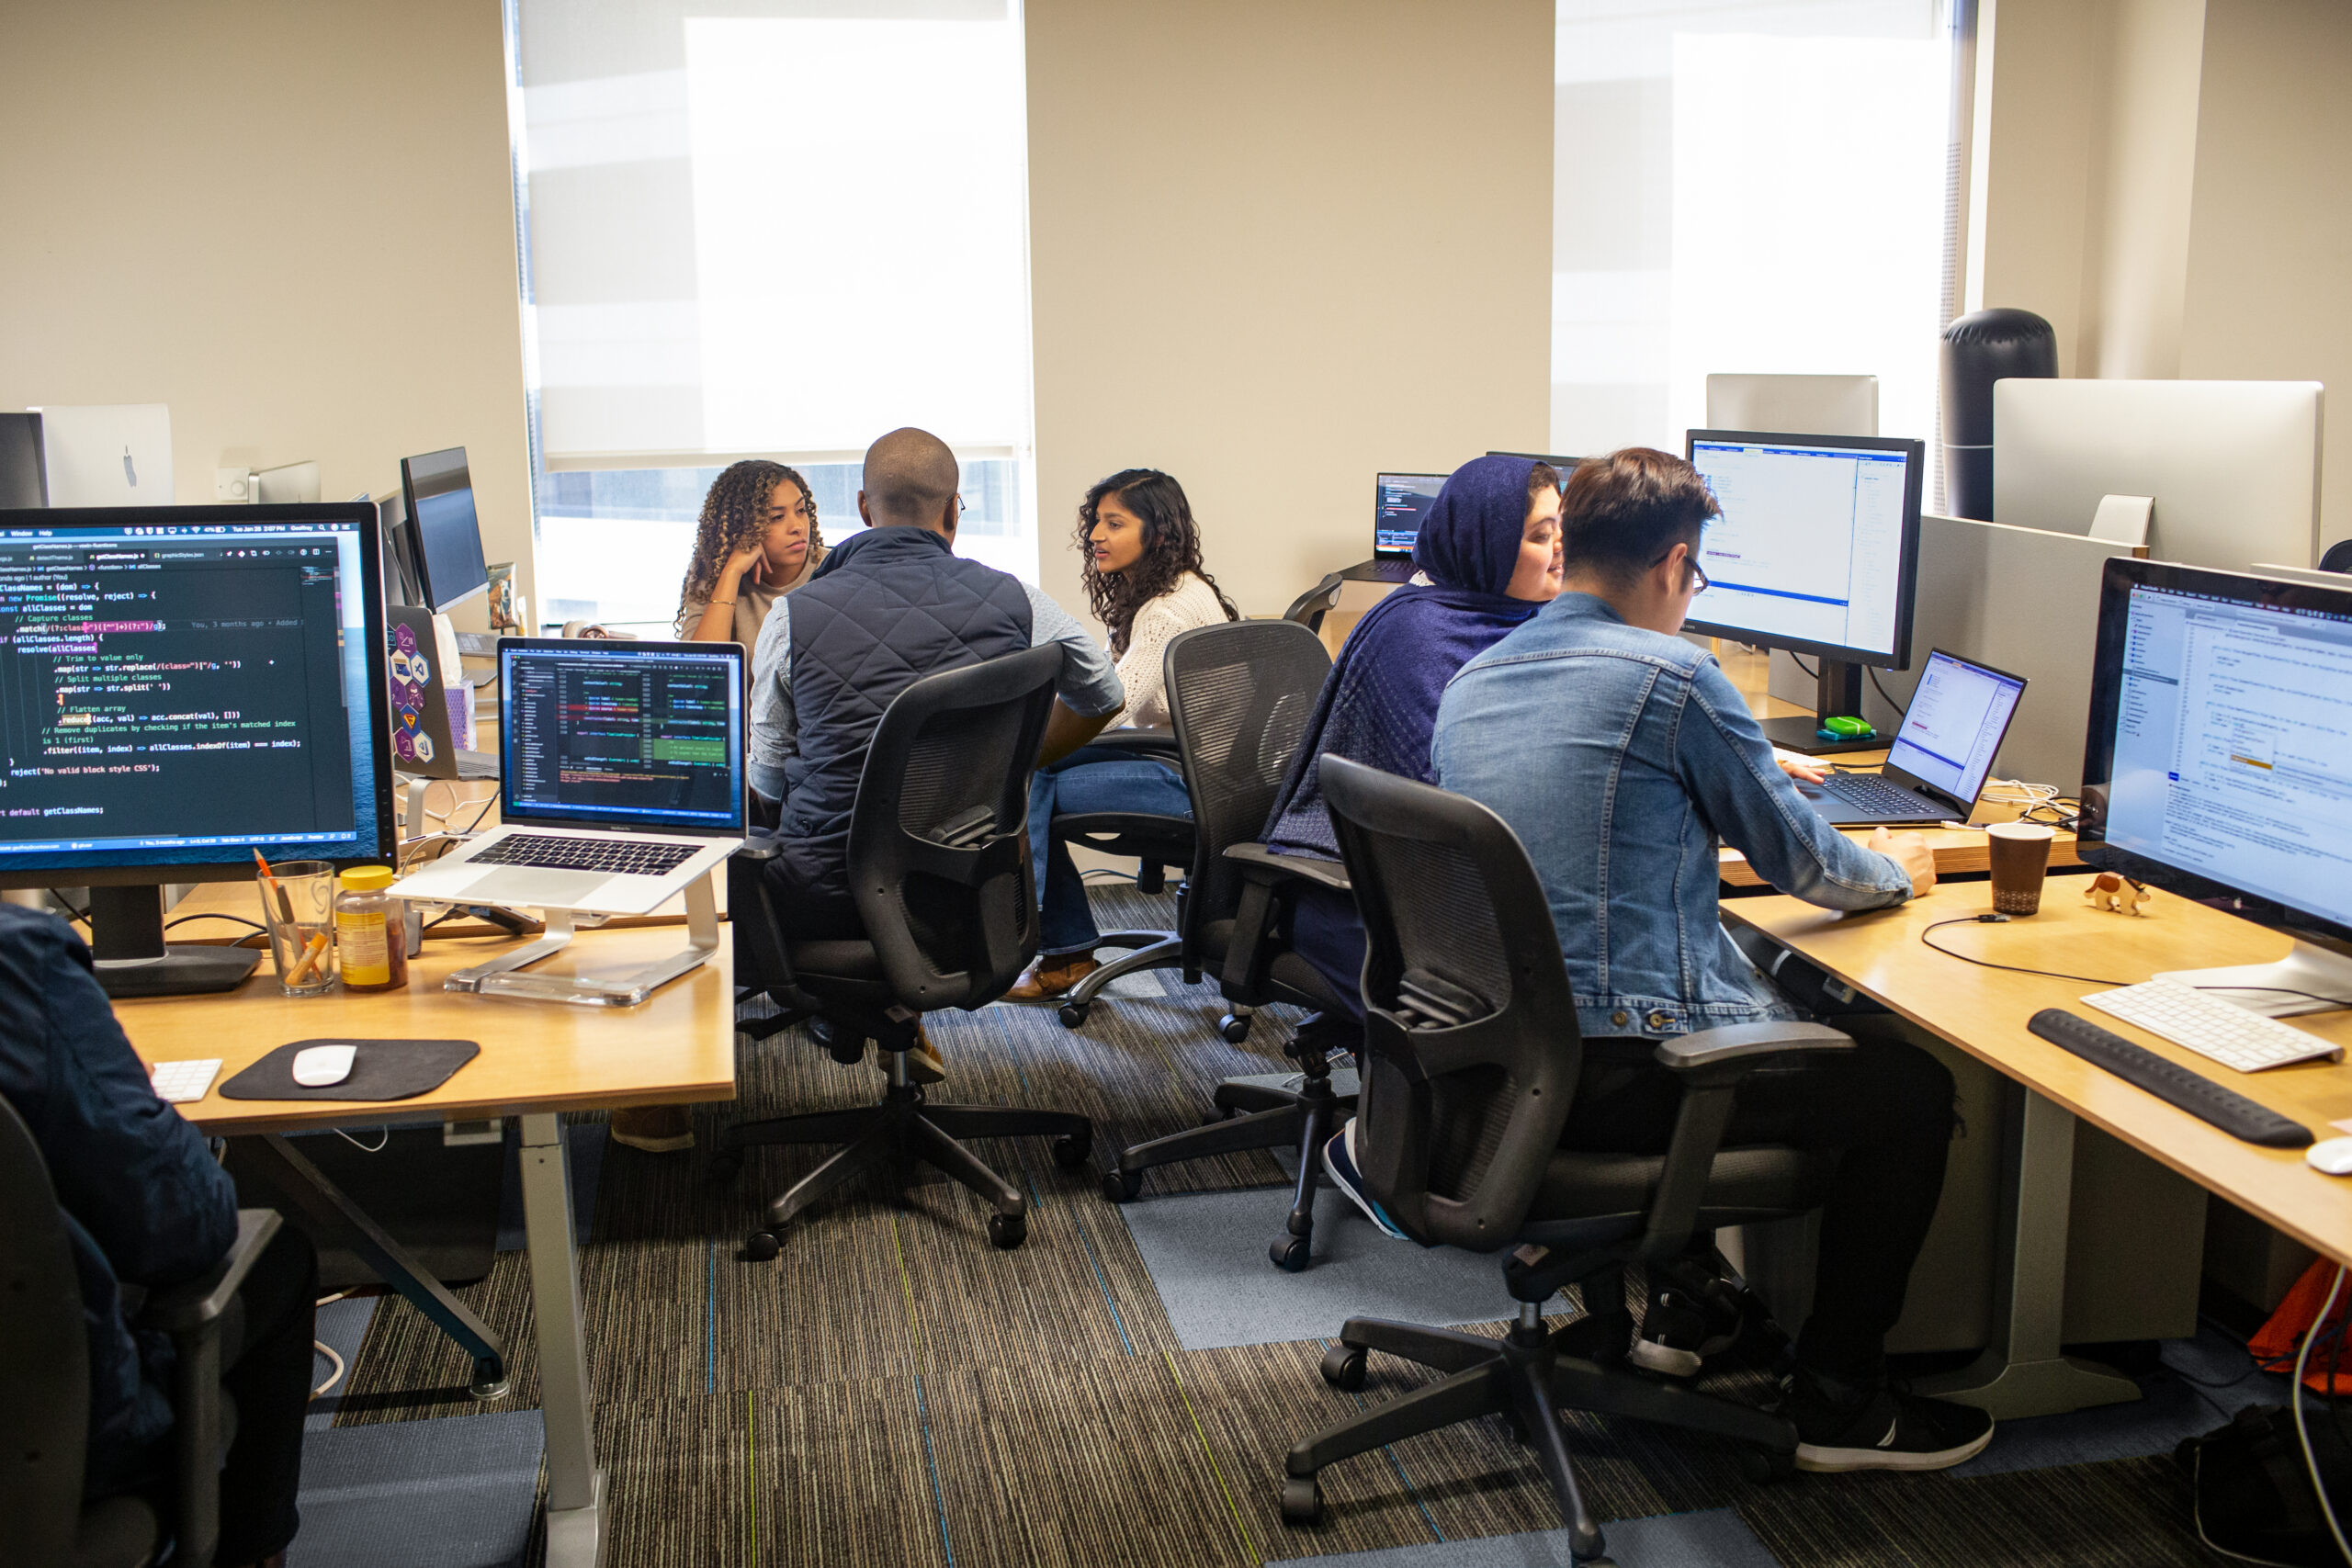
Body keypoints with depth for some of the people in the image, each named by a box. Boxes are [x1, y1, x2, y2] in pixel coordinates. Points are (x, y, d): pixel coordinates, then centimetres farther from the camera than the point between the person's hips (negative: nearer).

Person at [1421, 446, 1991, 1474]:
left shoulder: (1470, 683, 10)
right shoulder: (1671, 674, -12)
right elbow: (1796, 857, -1)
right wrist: (1893, 872, 20)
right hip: (1624, 1071, -9)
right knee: (1912, 1079, 9)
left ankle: (1681, 1306, 38)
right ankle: (1838, 1402, 15)